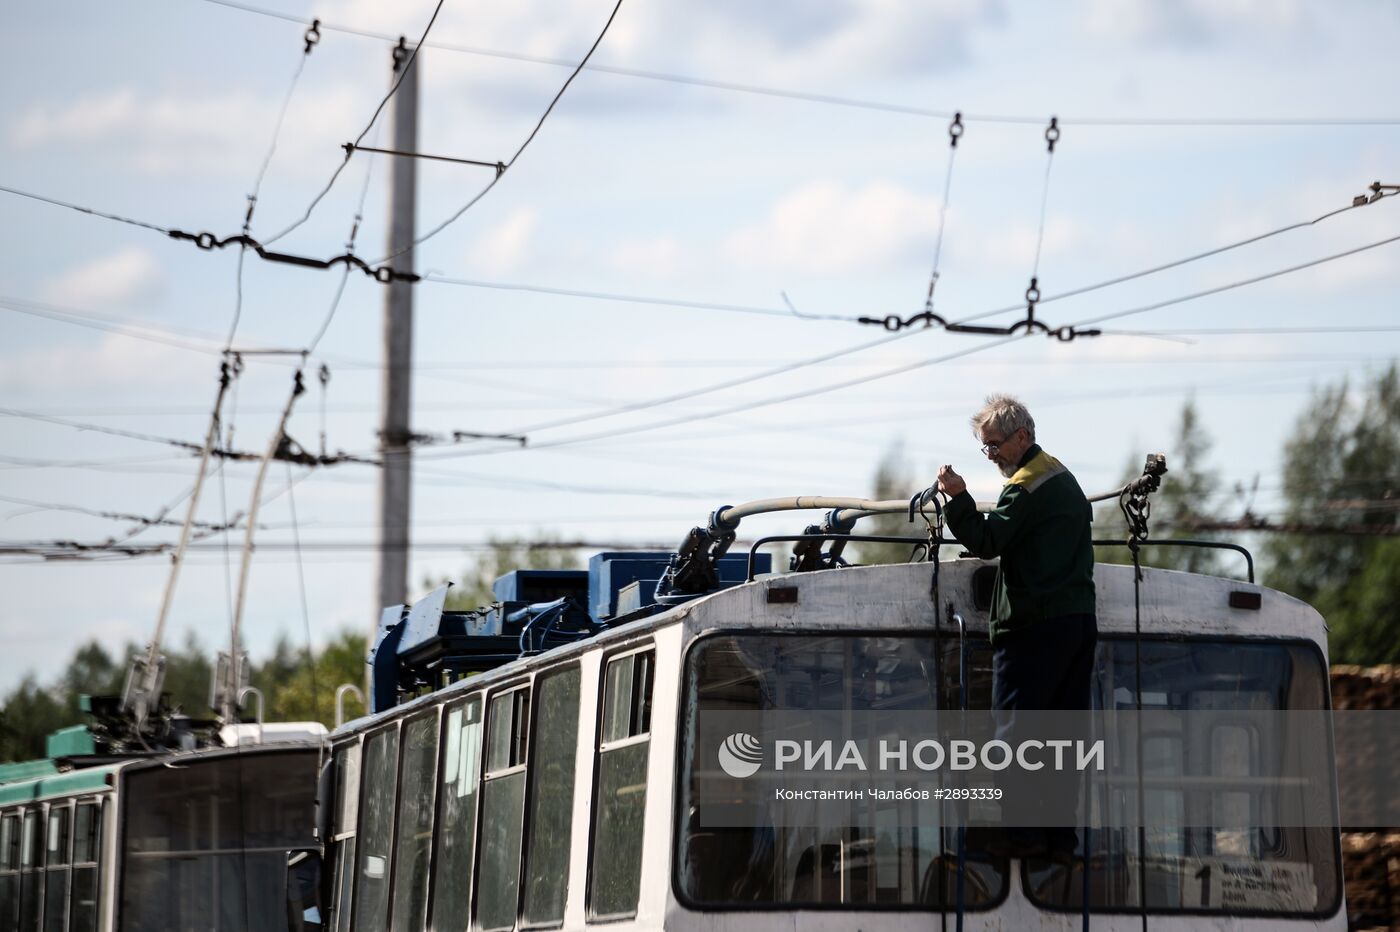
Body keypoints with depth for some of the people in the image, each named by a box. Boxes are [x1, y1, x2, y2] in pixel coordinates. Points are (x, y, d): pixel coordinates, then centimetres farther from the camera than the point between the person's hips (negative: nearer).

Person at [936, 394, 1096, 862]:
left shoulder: (1027, 485, -11)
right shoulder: (1065, 479, 20)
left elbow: (987, 542, -18)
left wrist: (959, 498, -24)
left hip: (1035, 625, -9)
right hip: (1079, 617, 9)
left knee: (1014, 727, -7)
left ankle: (1020, 831, -11)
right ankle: (1061, 832, 7)